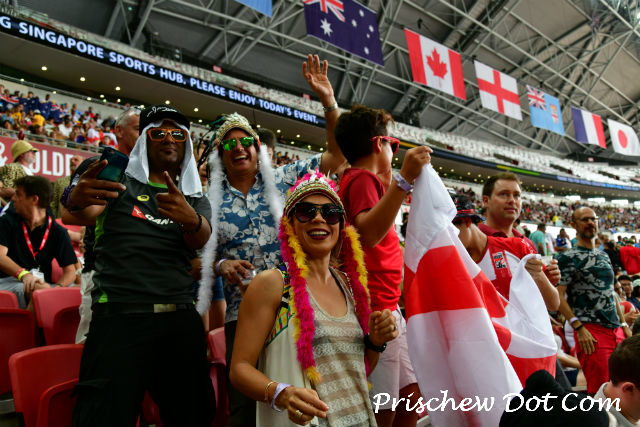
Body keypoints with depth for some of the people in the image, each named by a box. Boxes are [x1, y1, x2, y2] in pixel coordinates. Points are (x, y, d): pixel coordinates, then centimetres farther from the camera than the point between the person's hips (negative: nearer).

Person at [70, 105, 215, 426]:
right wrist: (79, 198, -37)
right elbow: (86, 215, -12)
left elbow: (199, 240, -5)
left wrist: (191, 219, -30)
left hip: (180, 320, 3)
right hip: (119, 316, -3)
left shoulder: (195, 199, 16)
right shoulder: (118, 181, 9)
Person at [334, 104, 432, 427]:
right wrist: (404, 179, -32)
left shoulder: (360, 179, 18)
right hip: (375, 311, -10)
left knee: (411, 394, 16)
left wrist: (389, 178, 29)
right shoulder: (362, 178, -12)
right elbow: (368, 234, -30)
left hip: (388, 308, 10)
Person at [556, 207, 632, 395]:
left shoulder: (604, 256, 18)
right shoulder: (568, 257, -5)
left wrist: (624, 325, 16)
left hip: (616, 330, 7)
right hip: (591, 332, -7)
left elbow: (611, 292, 23)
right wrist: (579, 328, -18)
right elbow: (558, 296, -12)